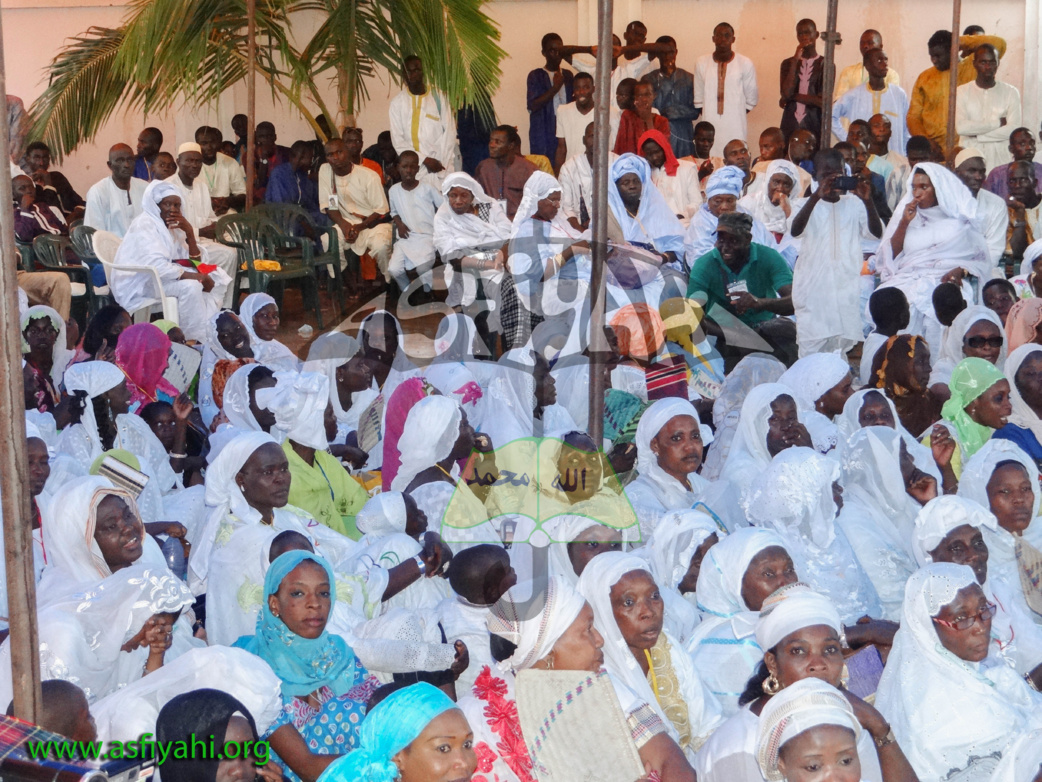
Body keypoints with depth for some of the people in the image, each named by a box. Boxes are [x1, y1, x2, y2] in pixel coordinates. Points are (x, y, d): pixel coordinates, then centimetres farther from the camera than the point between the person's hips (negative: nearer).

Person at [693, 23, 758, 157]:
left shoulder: (745, 64, 2)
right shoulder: (701, 63, 7)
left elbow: (752, 98, 8)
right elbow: (698, 98, 12)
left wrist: (737, 114, 4)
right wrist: (708, 115, 7)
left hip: (735, 128, -1)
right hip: (710, 126, 1)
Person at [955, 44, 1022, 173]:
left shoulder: (1010, 92, 5)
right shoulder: (962, 91, 5)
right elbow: (961, 127, -9)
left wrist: (977, 135, -8)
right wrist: (997, 123, -5)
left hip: (999, 162, 0)